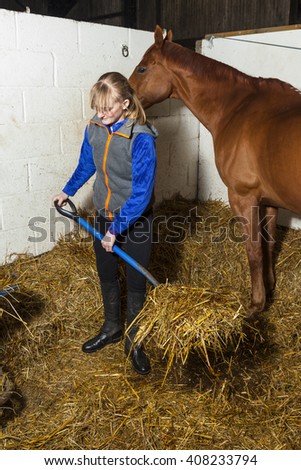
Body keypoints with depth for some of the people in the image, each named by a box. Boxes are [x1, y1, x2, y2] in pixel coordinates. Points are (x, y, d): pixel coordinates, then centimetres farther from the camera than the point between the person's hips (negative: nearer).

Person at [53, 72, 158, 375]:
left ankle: (133, 341, 31)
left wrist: (117, 228, -25)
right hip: (103, 216, 6)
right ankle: (111, 328, 44)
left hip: (135, 221, -5)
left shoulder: (141, 139, -25)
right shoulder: (94, 128, -7)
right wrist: (68, 191, 25)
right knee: (106, 276, 20)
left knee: (136, 283, 9)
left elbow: (142, 193, -25)